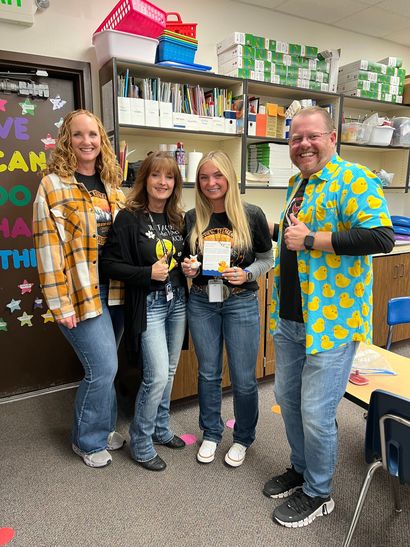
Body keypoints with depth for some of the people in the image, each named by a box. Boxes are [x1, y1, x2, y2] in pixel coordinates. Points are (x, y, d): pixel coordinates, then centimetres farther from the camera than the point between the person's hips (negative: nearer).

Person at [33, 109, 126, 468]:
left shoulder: (112, 185, 12)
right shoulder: (54, 185, -7)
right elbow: (49, 247, -11)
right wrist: (60, 302, -14)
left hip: (114, 291, 6)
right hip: (81, 294, -6)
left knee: (103, 367, 15)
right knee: (103, 367, -4)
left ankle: (103, 428, 37)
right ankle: (88, 441, 21)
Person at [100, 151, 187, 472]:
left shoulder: (178, 219, 8)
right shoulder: (129, 218, -10)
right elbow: (111, 264, -13)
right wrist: (148, 273, -22)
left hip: (177, 301, 6)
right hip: (148, 304, -6)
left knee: (169, 371, 15)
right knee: (157, 376, -7)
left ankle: (161, 429, 36)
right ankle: (141, 444, 16)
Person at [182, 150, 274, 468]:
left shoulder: (252, 215, -6)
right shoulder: (191, 218, 1)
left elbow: (267, 259, 2)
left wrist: (246, 274, -16)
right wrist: (188, 269, -10)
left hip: (241, 304, -2)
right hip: (202, 303, 2)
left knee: (244, 379, 7)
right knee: (208, 374, 15)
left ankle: (243, 438, 32)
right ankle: (211, 434, 36)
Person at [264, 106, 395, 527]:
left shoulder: (354, 180, -12)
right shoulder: (297, 184, 14)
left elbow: (382, 238, -26)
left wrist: (309, 240, -23)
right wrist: (283, 233, 8)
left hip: (330, 320, -8)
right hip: (289, 318, 8)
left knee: (316, 413, 3)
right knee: (288, 398, 19)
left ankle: (317, 493, 30)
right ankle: (300, 469, 43)